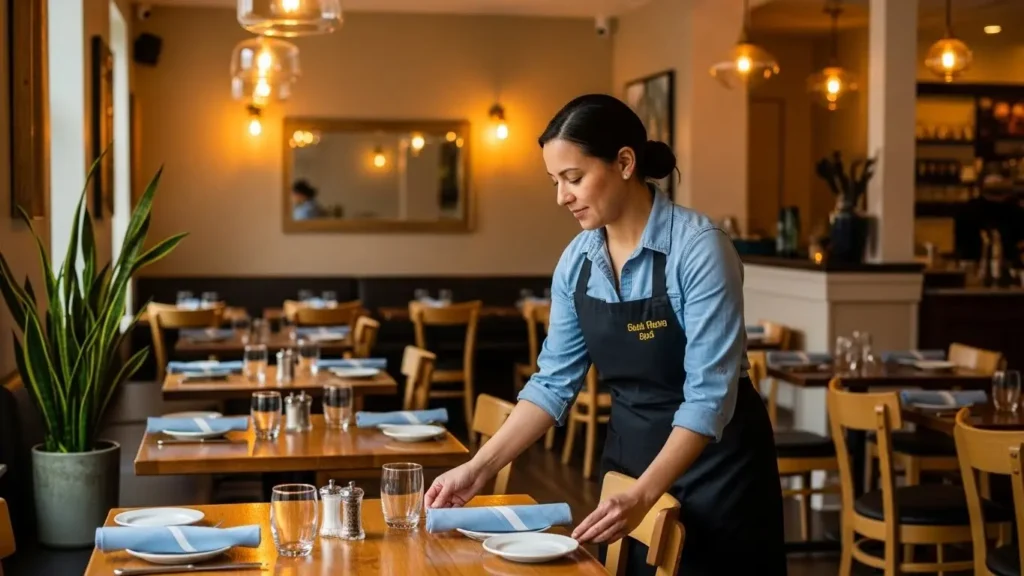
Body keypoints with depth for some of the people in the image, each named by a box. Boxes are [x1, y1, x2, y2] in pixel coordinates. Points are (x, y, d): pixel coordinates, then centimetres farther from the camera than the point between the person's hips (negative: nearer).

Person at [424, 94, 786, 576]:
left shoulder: (698, 247, -21)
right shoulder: (576, 261, -2)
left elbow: (709, 395, -25)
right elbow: (554, 382, 2)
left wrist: (642, 497, -33)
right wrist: (479, 468, -7)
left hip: (715, 463, -5)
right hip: (628, 455, 6)